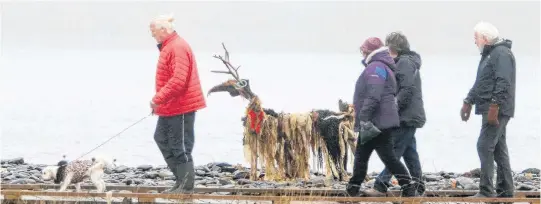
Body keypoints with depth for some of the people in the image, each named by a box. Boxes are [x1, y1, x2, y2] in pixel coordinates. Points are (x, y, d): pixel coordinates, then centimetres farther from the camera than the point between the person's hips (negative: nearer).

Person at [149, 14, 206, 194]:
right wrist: (159, 100, 15)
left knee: (180, 146, -4)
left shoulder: (177, 48, -20)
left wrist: (158, 99, -25)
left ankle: (186, 185, 4)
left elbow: (178, 80, -28)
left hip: (181, 106, -11)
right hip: (170, 107, 11)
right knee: (161, 138, 16)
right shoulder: (168, 46, 13)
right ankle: (182, 178, 19)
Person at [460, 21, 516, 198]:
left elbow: (503, 83, -22)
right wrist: (468, 102, 28)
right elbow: (480, 83, 29)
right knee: (499, 149, 11)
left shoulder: (502, 54, -13)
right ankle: (505, 190, 15)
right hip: (491, 110, 10)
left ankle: (486, 191, -16)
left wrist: (494, 106, -27)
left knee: (485, 146, -14)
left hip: (496, 110, -10)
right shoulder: (488, 54, 20)